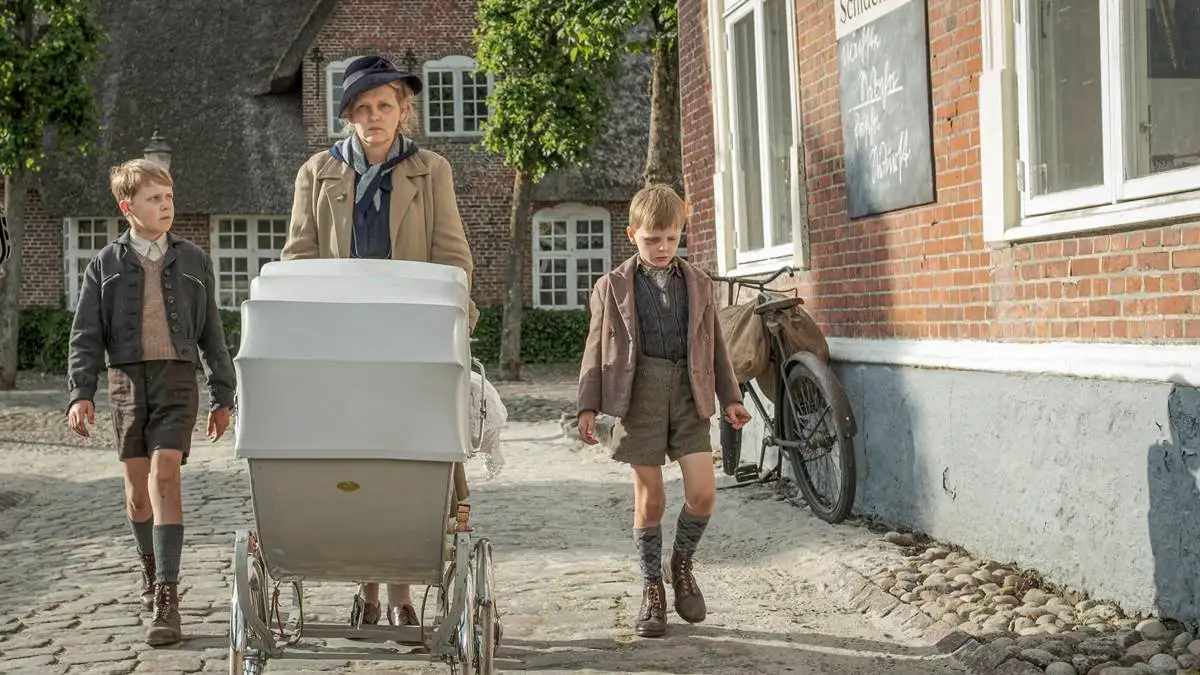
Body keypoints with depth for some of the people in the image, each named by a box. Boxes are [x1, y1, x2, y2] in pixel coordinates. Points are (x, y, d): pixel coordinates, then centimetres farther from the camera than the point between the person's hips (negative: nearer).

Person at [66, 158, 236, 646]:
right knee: (136, 488, 8)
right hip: (127, 379, 2)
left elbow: (211, 332, 12)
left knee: (164, 478, -15)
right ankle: (151, 568, 32)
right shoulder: (106, 264, 7)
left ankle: (166, 598, -18)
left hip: (177, 379, -2)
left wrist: (223, 395, 11)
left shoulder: (193, 260, 8)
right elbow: (86, 335, 4)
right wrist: (81, 393, -8)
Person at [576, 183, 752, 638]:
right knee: (649, 496, 2)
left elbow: (714, 344, 18)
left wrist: (730, 397, 13)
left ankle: (682, 564, 20)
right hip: (639, 392, -2)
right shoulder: (613, 287, 7)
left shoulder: (698, 284, 14)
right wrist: (588, 407, -2)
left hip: (688, 392, 2)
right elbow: (597, 349, 5)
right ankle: (652, 587, 17)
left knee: (703, 491, -7)